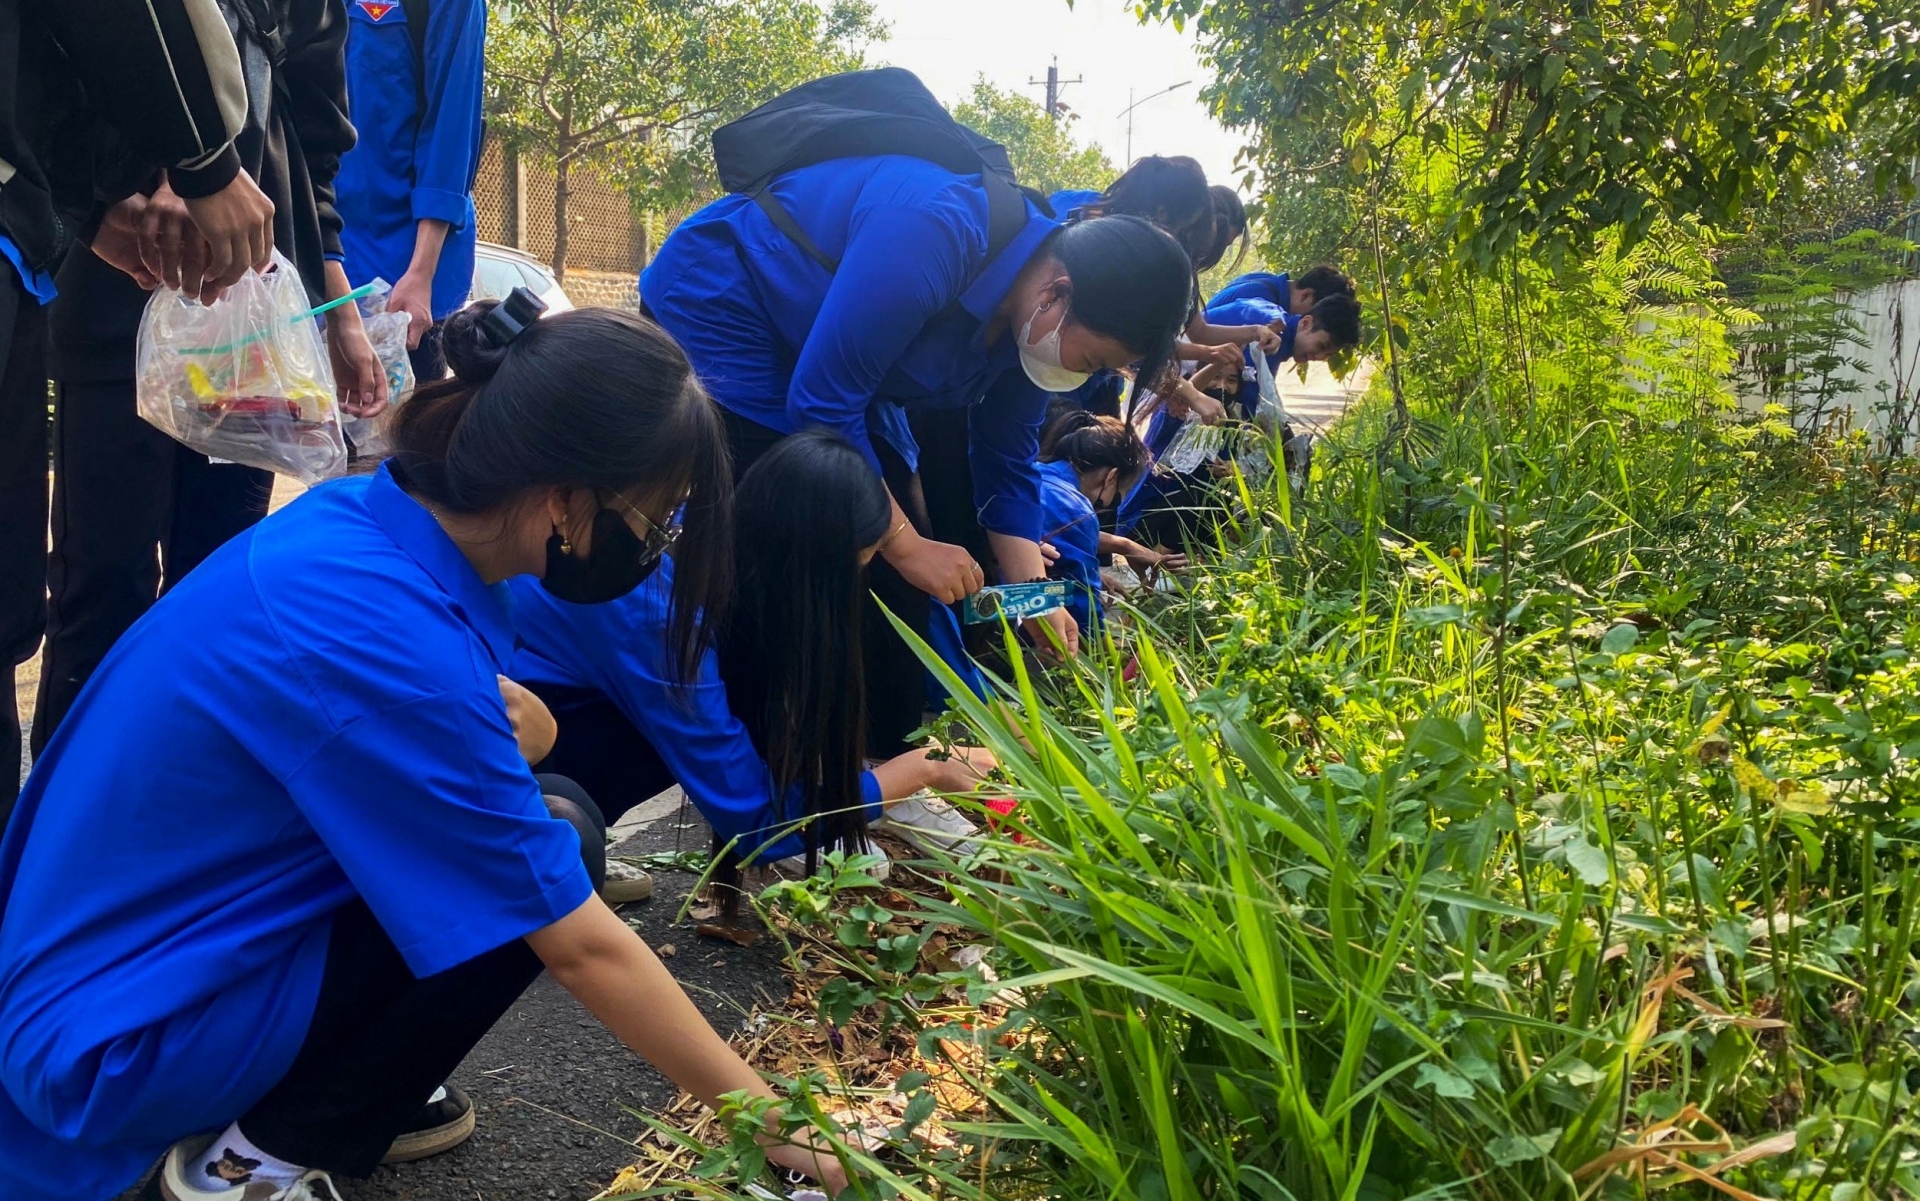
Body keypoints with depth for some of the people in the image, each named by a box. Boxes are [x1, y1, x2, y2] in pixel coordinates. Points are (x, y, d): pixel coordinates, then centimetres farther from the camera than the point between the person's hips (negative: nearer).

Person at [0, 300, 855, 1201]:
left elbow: (532, 724, 8)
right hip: (115, 1051, -8)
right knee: (554, 845, -16)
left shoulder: (364, 516, -5)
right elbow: (583, 948, -24)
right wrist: (764, 1119, -14)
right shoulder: (391, 642, -30)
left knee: (526, 818, 4)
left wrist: (494, 726, -16)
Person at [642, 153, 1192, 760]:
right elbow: (821, 405, -32)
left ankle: (888, 766, 14)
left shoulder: (1035, 319, -9)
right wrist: (907, 544, -25)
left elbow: (1005, 459, 2)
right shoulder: (936, 238, -36)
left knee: (895, 583, 2)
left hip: (838, 369, 8)